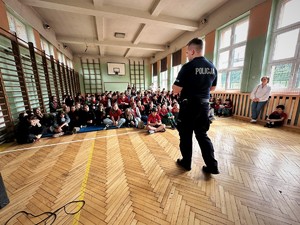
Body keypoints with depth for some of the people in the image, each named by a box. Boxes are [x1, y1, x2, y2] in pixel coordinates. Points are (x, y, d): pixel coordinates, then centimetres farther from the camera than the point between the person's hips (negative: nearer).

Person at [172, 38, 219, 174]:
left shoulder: (188, 67, -13)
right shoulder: (212, 68, 9)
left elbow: (176, 90, -16)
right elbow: (212, 88, 20)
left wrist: (180, 86, 6)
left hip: (189, 105, -6)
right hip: (204, 105, 7)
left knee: (186, 135, 10)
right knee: (202, 134, 17)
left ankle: (186, 163, 26)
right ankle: (212, 166, 23)